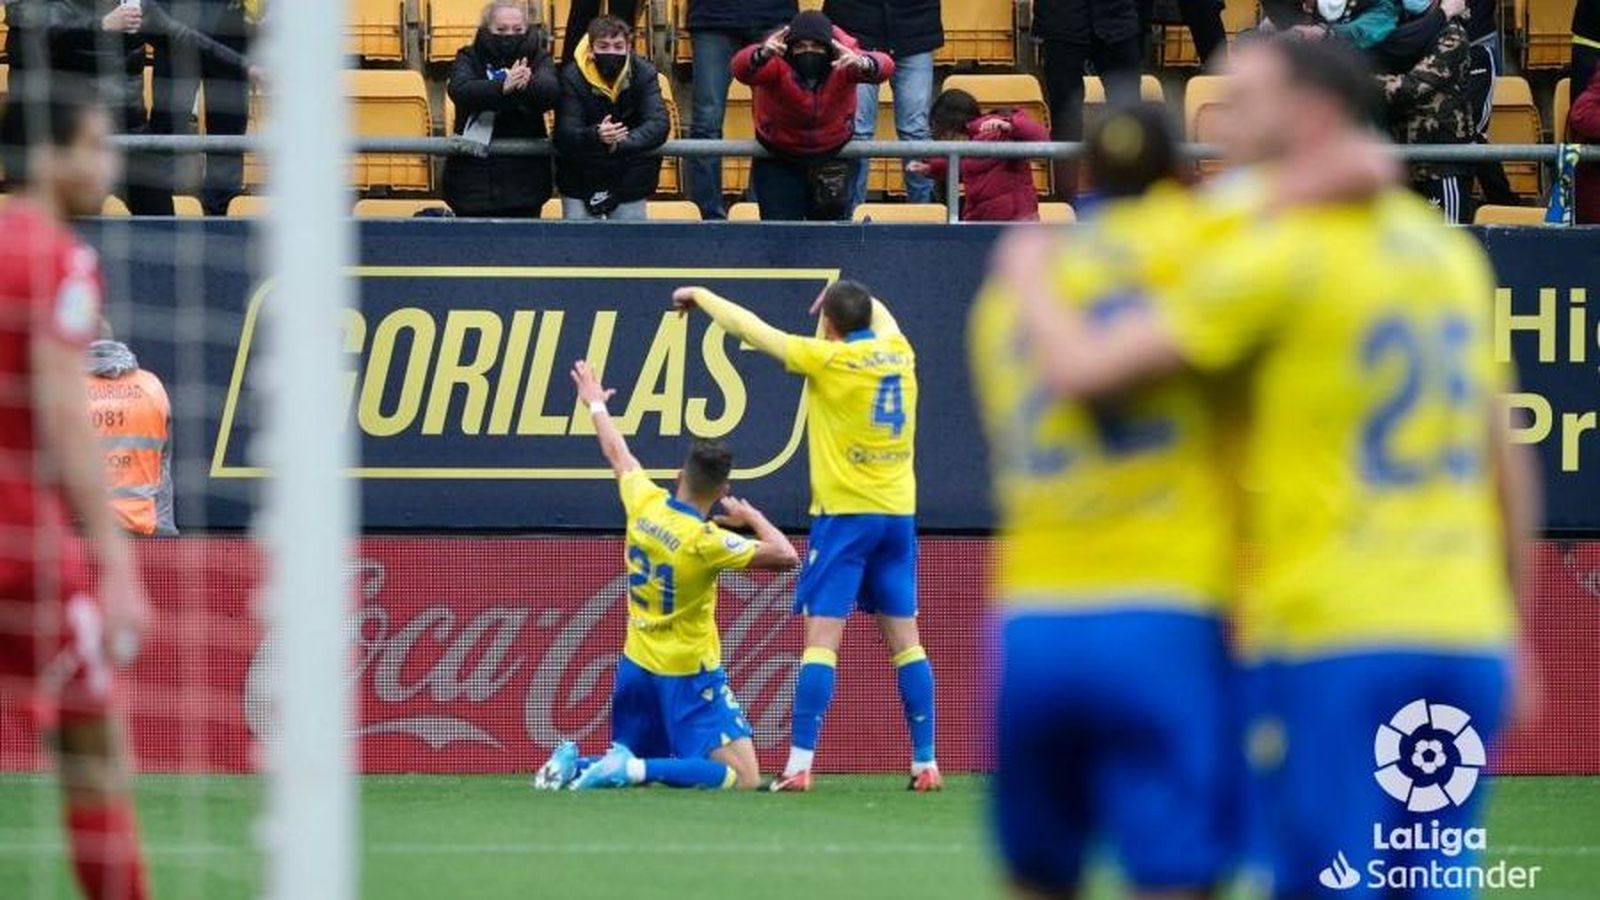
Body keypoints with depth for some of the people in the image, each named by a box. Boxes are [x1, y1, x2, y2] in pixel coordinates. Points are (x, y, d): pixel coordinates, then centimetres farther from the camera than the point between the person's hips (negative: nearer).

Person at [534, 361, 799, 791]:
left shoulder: (643, 502, -3)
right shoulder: (704, 541, -20)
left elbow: (617, 454, 18)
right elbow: (786, 556, -17)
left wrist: (597, 405, 37)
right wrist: (752, 518, 0)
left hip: (637, 664, 7)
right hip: (688, 674, -7)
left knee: (634, 765, 25)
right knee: (743, 778, -12)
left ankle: (573, 763, -3)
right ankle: (639, 769, -24)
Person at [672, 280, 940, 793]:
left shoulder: (829, 358, -8)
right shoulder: (898, 352, 6)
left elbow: (750, 329, -1)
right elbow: (880, 315, 31)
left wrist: (700, 296, 12)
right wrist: (846, 295, 44)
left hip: (845, 514, -5)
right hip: (899, 514, 5)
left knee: (822, 635, -8)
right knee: (905, 638, 8)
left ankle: (799, 765, -14)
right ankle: (925, 764, 7)